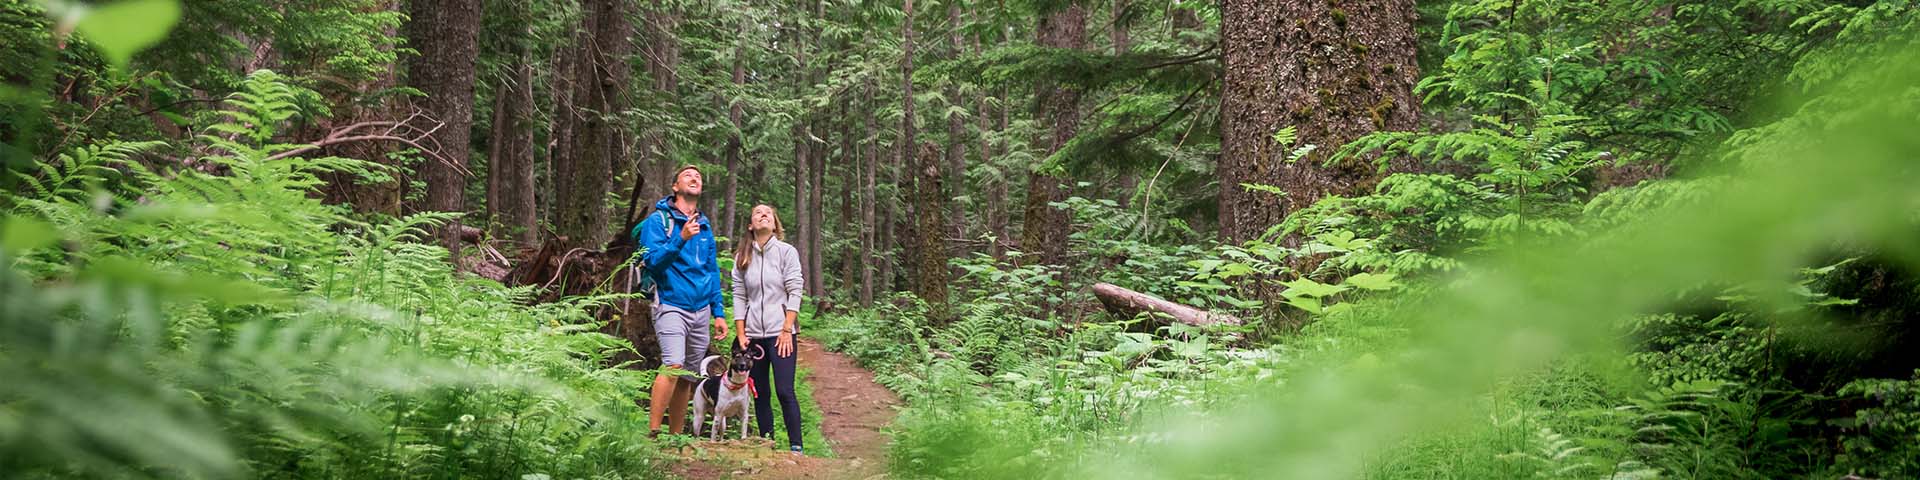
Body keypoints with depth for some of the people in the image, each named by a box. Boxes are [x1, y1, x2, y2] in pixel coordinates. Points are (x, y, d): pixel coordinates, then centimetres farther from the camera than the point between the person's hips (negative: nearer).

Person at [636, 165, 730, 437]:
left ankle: (676, 436, 14)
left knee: (687, 378, 7)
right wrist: (681, 239, -25)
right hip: (671, 306, -6)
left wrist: (719, 313, 14)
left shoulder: (704, 226, 16)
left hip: (701, 310, 6)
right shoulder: (658, 220, -2)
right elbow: (651, 261, -13)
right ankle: (653, 432, -22)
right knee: (673, 366, -24)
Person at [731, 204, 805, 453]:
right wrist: (741, 335, 2)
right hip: (753, 334, 3)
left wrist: (786, 330, -10)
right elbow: (739, 297, 8)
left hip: (780, 333, -3)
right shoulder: (742, 257, 9)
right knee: (759, 394, 6)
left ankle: (796, 447, -6)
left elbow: (795, 293, -3)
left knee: (785, 391, -10)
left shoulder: (787, 252, 1)